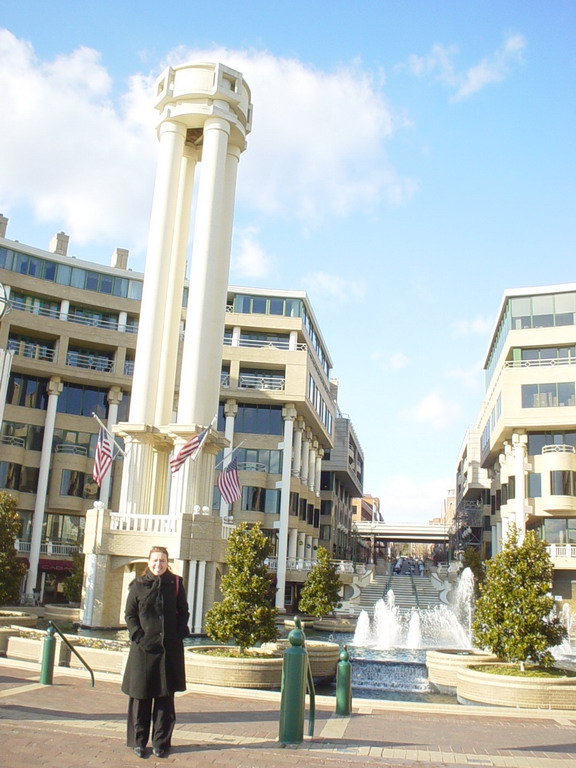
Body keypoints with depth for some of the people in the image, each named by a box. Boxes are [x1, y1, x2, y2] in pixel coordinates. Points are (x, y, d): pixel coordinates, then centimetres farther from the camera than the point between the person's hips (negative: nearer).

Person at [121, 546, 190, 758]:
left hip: (170, 649, 1)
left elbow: (183, 612, 8)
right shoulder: (138, 585, 3)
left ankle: (161, 742, 14)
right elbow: (129, 615, 4)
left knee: (165, 697, 5)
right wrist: (139, 637, -9)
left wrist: (179, 635, -5)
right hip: (144, 648, -1)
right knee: (141, 696, 4)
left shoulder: (175, 583, 5)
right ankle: (139, 741, 16)